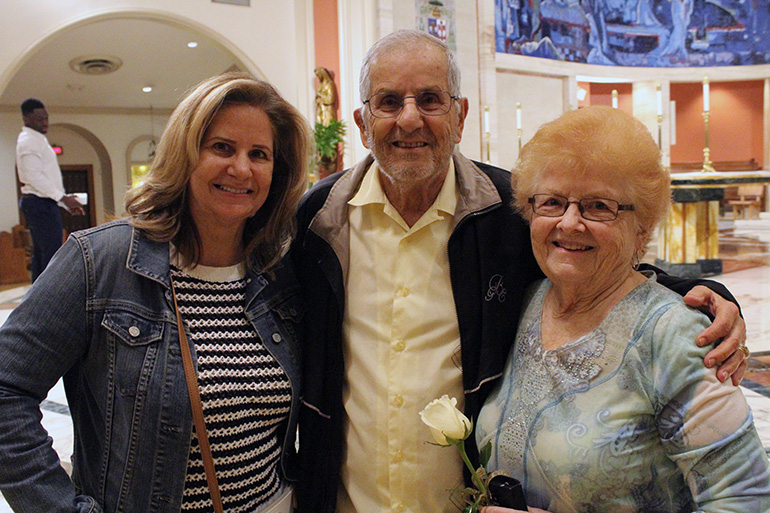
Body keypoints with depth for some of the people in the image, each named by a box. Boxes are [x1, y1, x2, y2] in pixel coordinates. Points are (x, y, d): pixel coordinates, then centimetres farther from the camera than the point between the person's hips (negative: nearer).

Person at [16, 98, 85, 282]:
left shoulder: (37, 140, 21)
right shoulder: (28, 141, -11)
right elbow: (34, 177, -19)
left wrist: (66, 201, 17)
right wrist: (63, 198, -18)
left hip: (41, 204, 11)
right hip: (40, 204, -11)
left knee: (40, 256, 13)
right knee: (52, 255, -12)